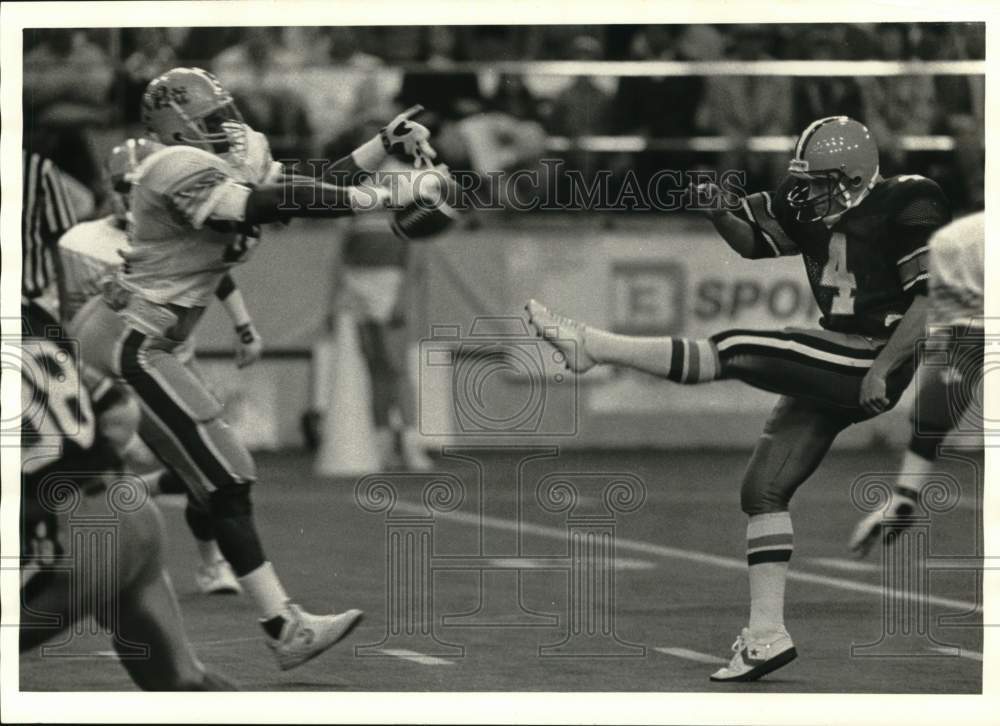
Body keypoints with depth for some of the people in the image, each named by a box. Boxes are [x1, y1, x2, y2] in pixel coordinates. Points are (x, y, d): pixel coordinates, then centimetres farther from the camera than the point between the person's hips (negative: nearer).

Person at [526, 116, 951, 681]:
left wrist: (882, 369, -23)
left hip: (874, 365, -9)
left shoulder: (904, 209, -13)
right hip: (834, 372, 9)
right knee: (764, 489, 5)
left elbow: (931, 300, -17)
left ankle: (590, 346, -10)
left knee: (733, 350, -18)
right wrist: (717, 210, -6)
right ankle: (766, 635, 7)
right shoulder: (813, 210, 9)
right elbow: (751, 241, 16)